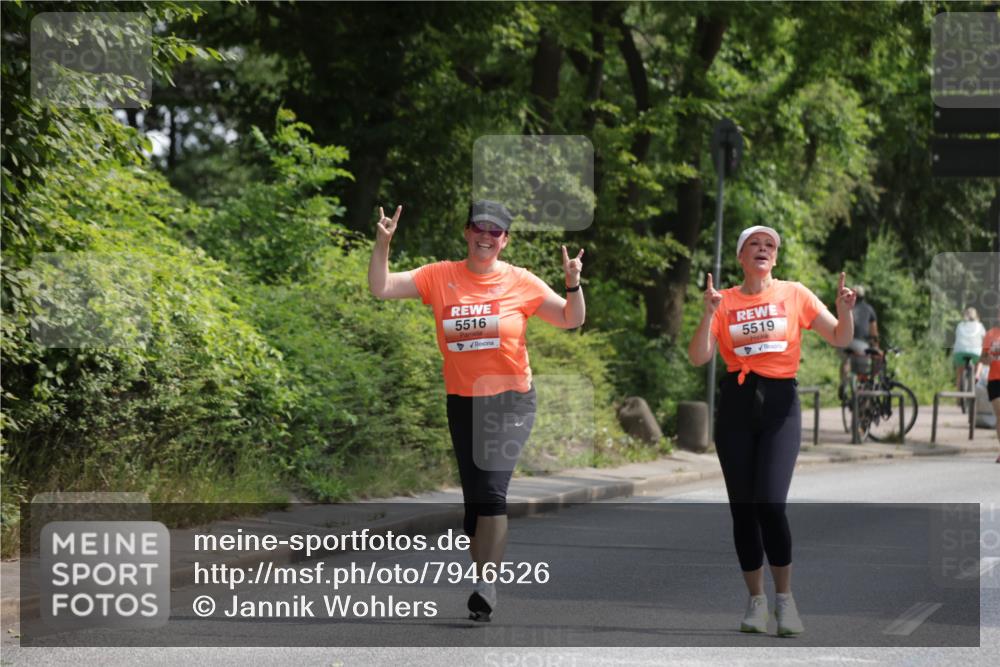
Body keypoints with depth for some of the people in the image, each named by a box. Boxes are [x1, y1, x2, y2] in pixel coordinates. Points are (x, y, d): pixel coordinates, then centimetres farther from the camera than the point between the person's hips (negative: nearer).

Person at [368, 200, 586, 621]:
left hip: (510, 400, -3)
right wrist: (383, 244, -13)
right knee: (473, 496, 9)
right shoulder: (439, 277, 1)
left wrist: (573, 285, -15)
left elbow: (571, 320, 3)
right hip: (462, 401, 3)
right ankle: (485, 579, 21)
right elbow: (381, 288, 0)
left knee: (491, 490, -19)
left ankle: (487, 582, -15)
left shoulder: (520, 282, -3)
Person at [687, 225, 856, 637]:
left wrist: (844, 310, -15)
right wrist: (709, 313, -15)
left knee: (770, 504, -16)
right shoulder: (724, 301, 6)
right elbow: (698, 358, -3)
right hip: (737, 404, 2)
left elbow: (840, 339, 4)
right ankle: (755, 600, 17)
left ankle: (784, 597, 0)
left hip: (780, 402, -2)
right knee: (742, 507, 3)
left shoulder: (794, 294, 5)